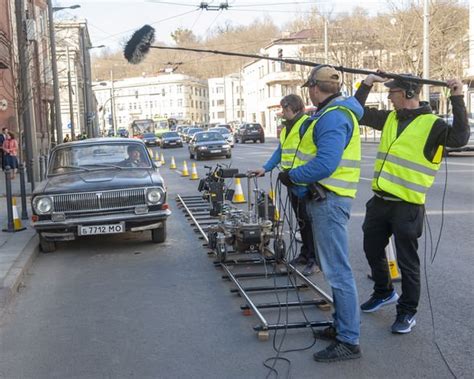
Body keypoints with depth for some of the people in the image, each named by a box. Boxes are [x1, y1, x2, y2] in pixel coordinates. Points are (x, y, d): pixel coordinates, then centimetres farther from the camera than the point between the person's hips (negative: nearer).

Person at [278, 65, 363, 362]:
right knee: (335, 268, 17)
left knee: (338, 271, -6)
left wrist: (291, 176, -15)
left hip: (329, 201, -11)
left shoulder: (332, 117, -18)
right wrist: (297, 175, 12)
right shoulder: (338, 112, 16)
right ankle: (342, 326, 28)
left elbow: (325, 165, -27)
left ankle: (349, 341, 0)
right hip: (327, 198, 11)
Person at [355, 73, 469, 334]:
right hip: (380, 201, 7)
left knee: (407, 260, 2)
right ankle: (384, 292, 41)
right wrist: (366, 85, 8)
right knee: (373, 250, 20)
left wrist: (457, 99, -26)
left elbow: (460, 138, -25)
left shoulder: (431, 124, -10)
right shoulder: (390, 118, 9)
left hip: (407, 205, -7)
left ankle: (407, 312, 17)